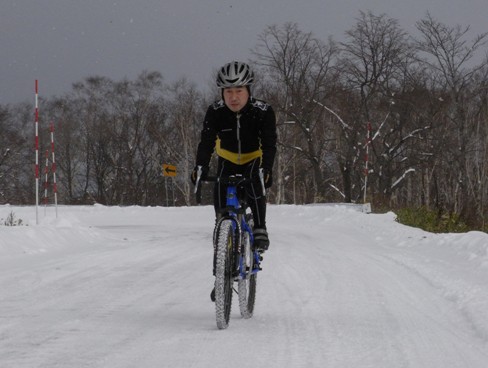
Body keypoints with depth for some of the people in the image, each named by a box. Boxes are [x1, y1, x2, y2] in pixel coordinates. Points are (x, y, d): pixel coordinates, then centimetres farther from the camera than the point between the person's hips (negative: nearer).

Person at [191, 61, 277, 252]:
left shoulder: (263, 112, -27)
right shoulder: (215, 112, -22)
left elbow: (269, 144, -32)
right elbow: (206, 141, -28)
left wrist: (266, 168, -50)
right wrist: (201, 166, -46)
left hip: (254, 160, -2)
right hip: (228, 161, 2)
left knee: (255, 185, -31)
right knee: (220, 191, -23)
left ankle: (260, 229, -22)